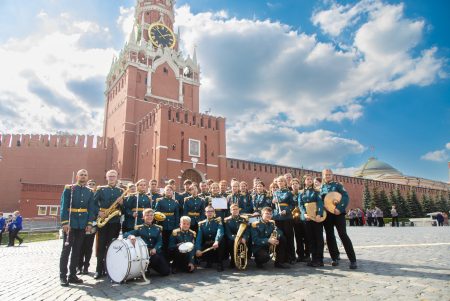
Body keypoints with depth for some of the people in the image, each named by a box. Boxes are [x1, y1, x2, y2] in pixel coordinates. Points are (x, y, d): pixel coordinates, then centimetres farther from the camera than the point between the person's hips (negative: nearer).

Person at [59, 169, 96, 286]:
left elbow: (91, 209, 8)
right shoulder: (68, 189, -1)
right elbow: (64, 206, -7)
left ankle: (72, 275, 17)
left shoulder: (90, 192, 9)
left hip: (82, 225, 4)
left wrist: (89, 223, -2)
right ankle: (63, 276, 9)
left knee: (77, 250, 9)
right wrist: (65, 222, -15)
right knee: (66, 250, 1)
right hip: (70, 223, -4)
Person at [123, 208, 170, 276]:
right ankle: (147, 267, -2)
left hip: (155, 252, 3)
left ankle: (151, 265, 21)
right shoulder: (140, 228, 0)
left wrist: (155, 249, -23)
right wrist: (131, 236, -35)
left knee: (166, 271, -6)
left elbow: (159, 241, -2)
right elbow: (125, 234, -11)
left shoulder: (157, 228, 7)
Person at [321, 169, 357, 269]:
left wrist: (340, 209, -21)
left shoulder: (337, 185, 2)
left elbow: (346, 197, -8)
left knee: (343, 235, -8)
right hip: (326, 215, 4)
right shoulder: (321, 187, 12)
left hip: (338, 213, -4)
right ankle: (335, 258, 18)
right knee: (330, 236, 7)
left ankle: (353, 260, -3)